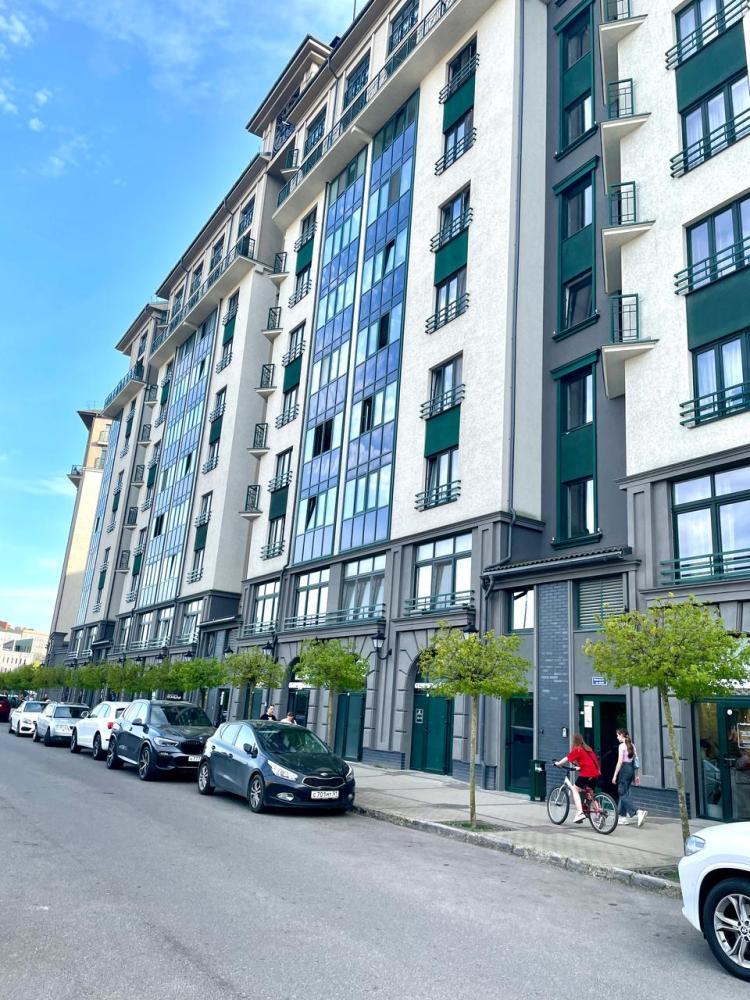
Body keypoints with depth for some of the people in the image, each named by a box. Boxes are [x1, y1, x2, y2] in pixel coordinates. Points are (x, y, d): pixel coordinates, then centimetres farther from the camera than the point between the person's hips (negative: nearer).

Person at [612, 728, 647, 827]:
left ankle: (638, 812, -22)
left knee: (623, 794, -6)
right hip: (632, 769, 9)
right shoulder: (632, 745, 12)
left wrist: (615, 775, -12)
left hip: (624, 769, -9)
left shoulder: (622, 745, -11)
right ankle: (623, 817, 19)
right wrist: (637, 775, 19)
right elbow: (635, 760, 14)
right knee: (624, 793, 15)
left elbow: (620, 761, -15)